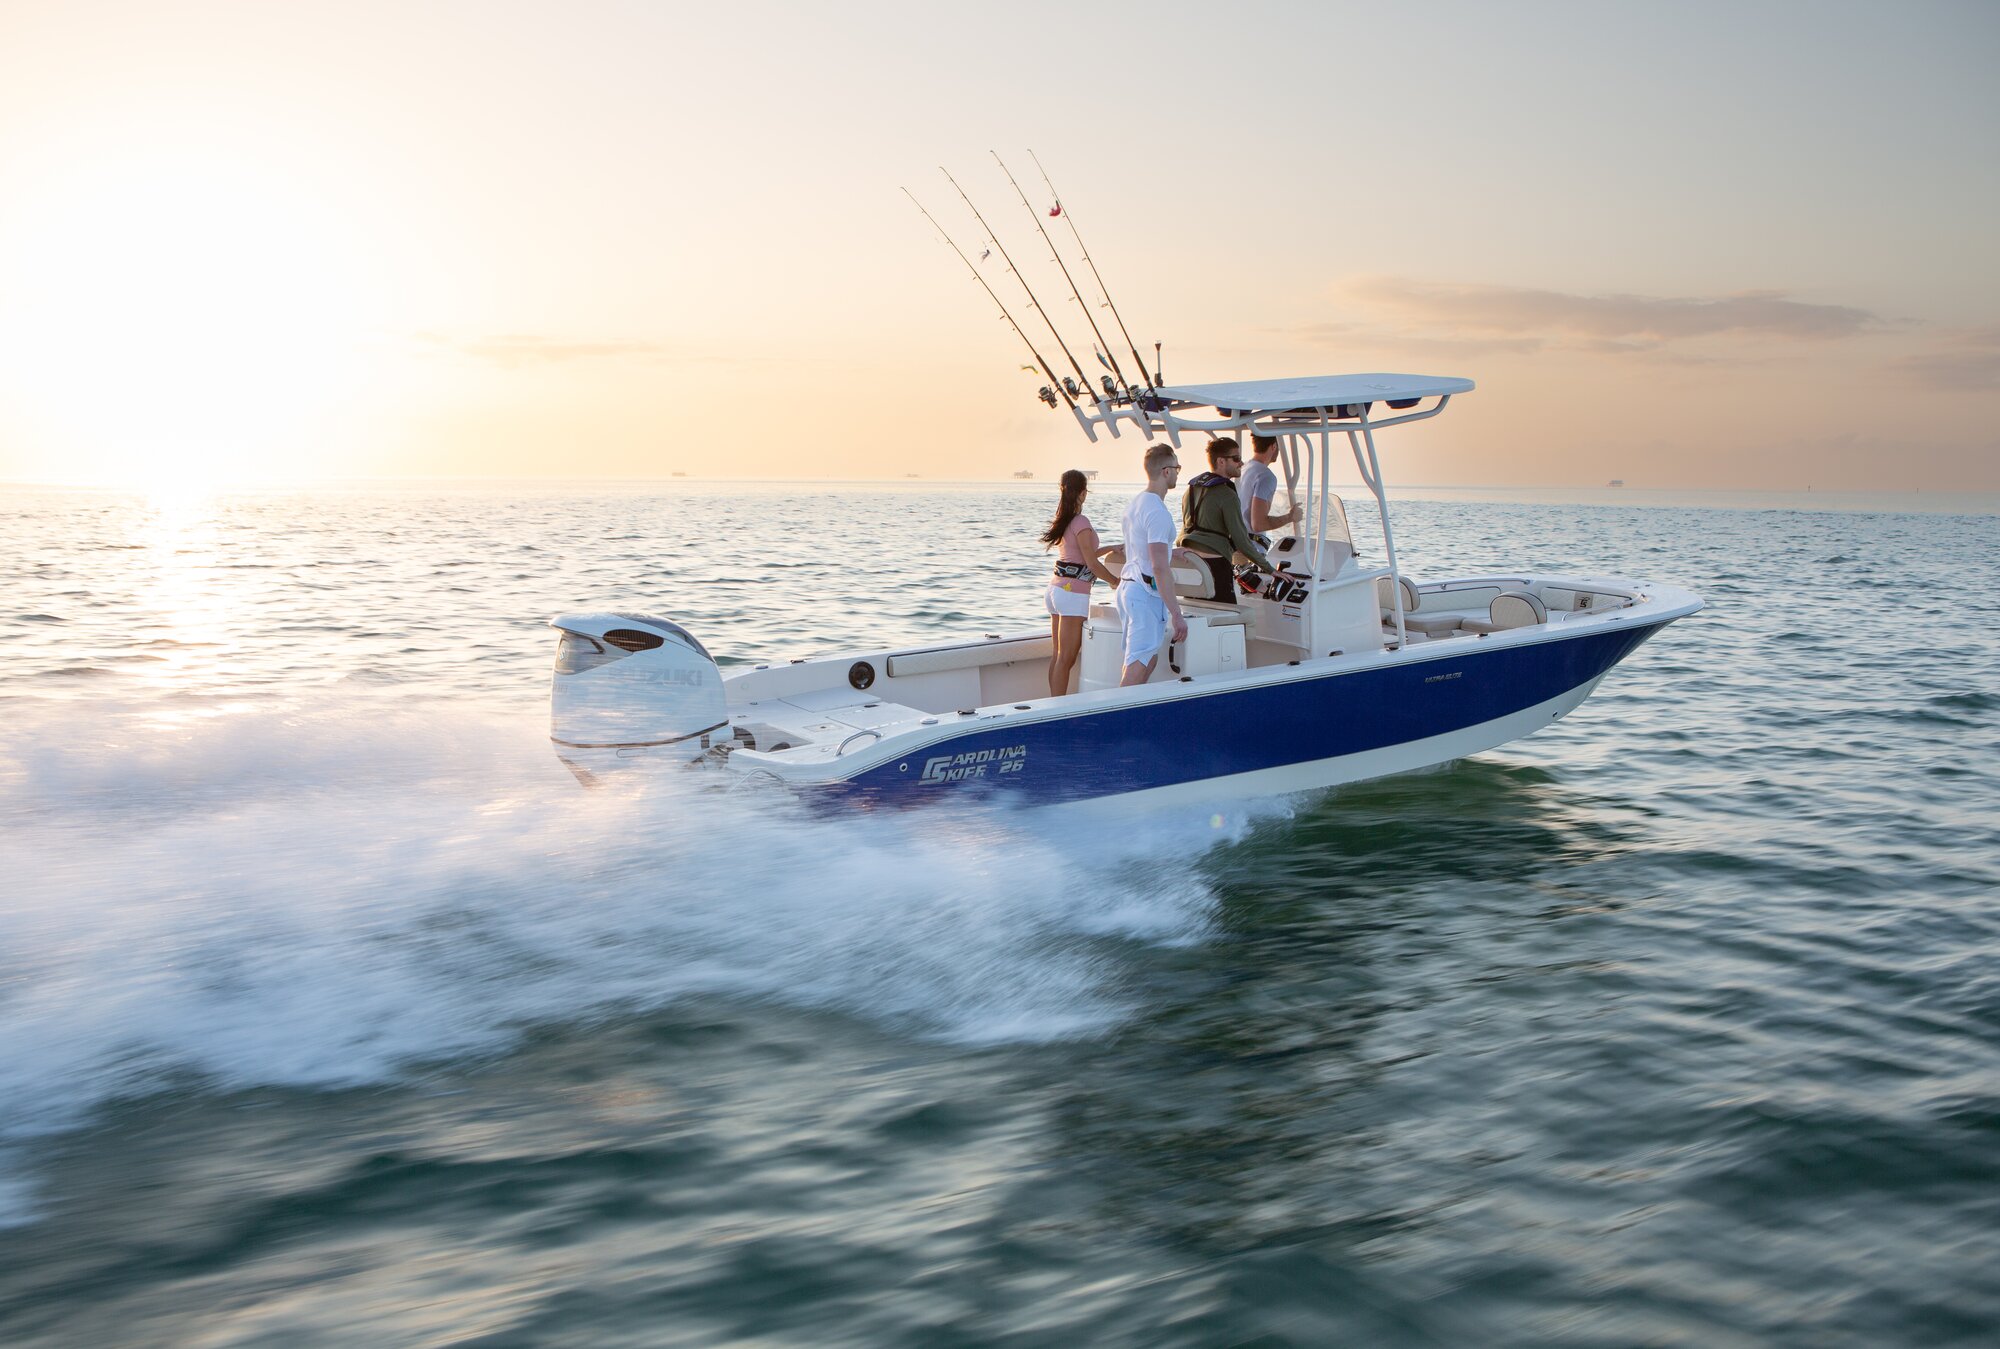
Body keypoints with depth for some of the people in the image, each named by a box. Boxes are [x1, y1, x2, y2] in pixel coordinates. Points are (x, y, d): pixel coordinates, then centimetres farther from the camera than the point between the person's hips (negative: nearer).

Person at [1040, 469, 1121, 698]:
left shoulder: (1064, 521, 12)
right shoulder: (1081, 522, -14)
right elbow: (1092, 563, -14)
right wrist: (1117, 581, -1)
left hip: (1056, 588, 9)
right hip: (1073, 593, -9)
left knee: (1058, 655, 11)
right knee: (1066, 658, -7)